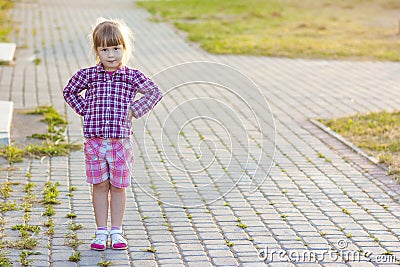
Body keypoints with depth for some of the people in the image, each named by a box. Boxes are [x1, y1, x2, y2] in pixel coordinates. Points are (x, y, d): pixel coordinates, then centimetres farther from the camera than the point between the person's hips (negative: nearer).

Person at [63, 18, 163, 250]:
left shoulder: (132, 76, -1)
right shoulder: (88, 75, 2)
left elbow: (155, 92, 3)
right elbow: (69, 92, 16)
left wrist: (134, 110, -5)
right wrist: (84, 109, 3)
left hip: (120, 141, 0)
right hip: (95, 141, 1)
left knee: (119, 187, 7)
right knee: (100, 186, 7)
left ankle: (116, 232, 17)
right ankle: (101, 233, 14)